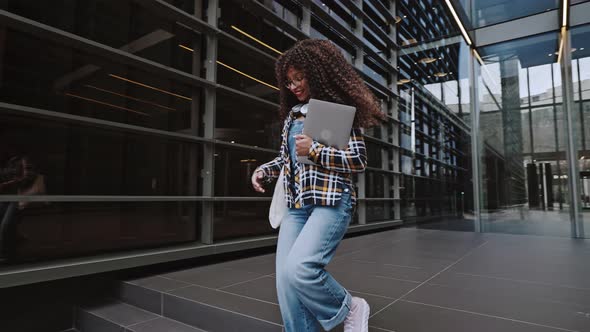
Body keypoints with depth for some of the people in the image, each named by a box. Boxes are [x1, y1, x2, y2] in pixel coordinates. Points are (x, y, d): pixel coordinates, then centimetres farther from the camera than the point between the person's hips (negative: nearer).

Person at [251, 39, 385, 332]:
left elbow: (359, 160, -6)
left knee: (299, 269, -21)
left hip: (330, 201, -6)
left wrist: (314, 149, -13)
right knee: (285, 279, -1)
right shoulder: (293, 113, 18)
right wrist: (264, 170, 7)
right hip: (295, 205, 7)